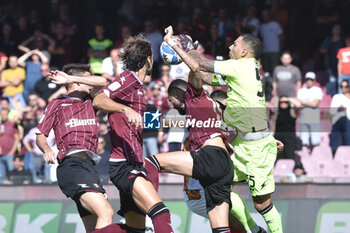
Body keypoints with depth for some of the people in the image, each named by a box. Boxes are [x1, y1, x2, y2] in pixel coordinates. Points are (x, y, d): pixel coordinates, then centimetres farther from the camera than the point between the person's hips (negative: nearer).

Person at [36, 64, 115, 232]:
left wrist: (69, 78, 6)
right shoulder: (57, 104, 15)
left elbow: (102, 82, 10)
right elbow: (40, 135, 15)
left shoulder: (89, 101, 27)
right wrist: (47, 150, -7)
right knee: (106, 213, -26)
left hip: (89, 166, 7)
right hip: (72, 165, -7)